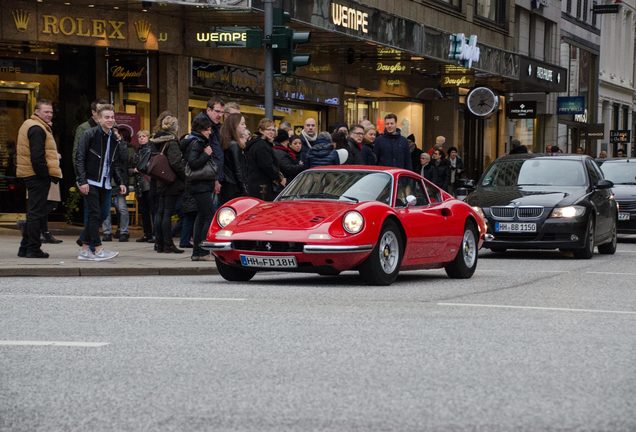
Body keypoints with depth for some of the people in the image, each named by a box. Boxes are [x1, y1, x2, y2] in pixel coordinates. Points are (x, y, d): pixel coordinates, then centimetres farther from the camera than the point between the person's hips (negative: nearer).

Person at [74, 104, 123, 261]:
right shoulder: (90, 135, -6)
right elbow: (79, 158, -10)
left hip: (104, 184, 7)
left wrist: (120, 182, 8)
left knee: (97, 217, 5)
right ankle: (98, 250, -12)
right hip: (90, 182, -7)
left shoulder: (114, 140, 15)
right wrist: (82, 181, -17)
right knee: (95, 214, -12)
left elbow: (115, 164, 20)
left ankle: (85, 250, 11)